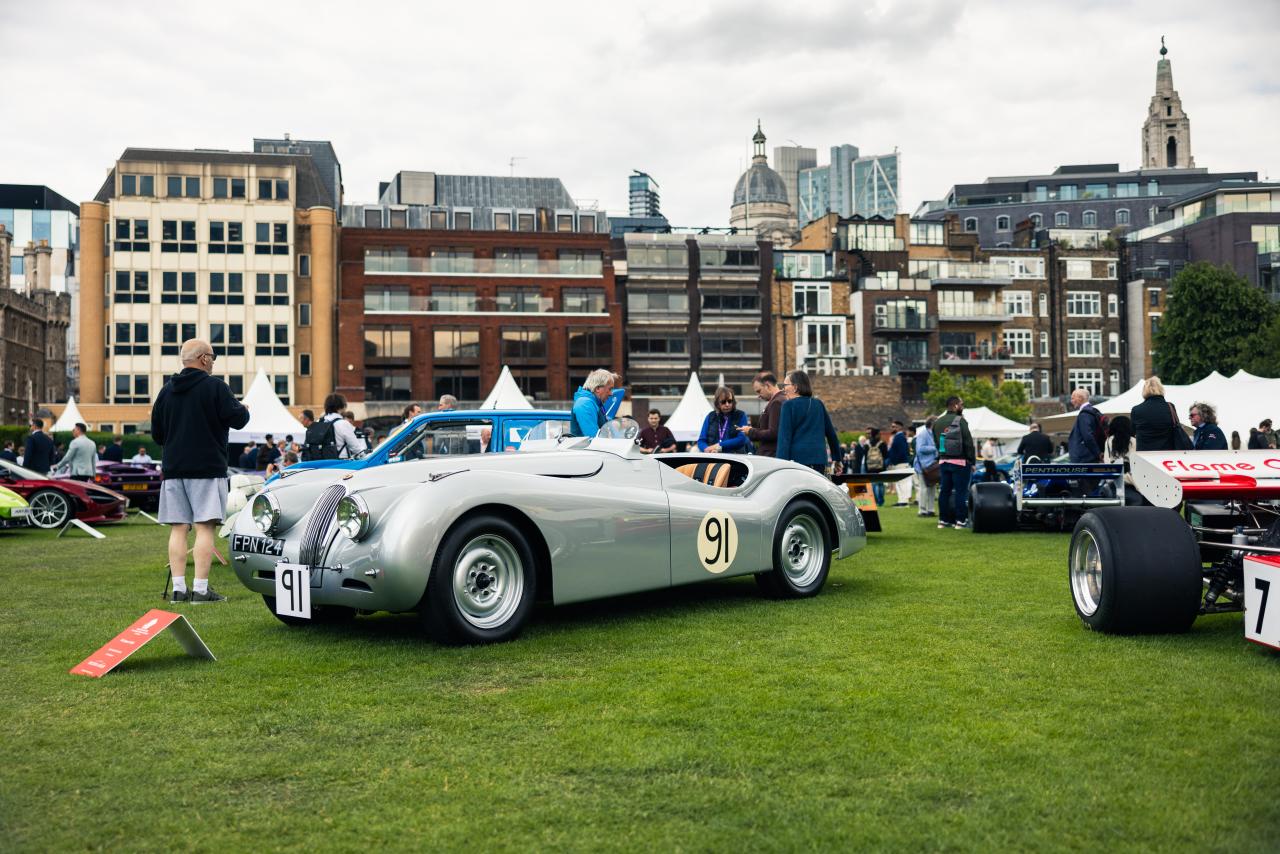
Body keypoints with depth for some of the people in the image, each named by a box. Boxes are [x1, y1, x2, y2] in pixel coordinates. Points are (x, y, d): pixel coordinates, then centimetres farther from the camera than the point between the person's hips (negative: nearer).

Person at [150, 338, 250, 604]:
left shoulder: (167, 390, 11)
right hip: (207, 467, -5)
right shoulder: (214, 386, -7)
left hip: (173, 469, 6)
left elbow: (156, 433, 15)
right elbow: (237, 419, -10)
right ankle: (201, 589, -7)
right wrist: (244, 410, 12)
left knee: (178, 529, 6)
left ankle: (178, 589, 5)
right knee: (204, 528, -4)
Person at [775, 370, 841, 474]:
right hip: (819, 459, 5)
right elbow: (831, 433, 19)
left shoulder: (789, 405, -2)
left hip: (797, 457, -5)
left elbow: (784, 437, -8)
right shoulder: (818, 404, 15)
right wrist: (836, 458, 27)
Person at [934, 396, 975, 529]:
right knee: (961, 491, -2)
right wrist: (972, 461, -7)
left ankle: (943, 520, 13)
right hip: (960, 462, -6)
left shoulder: (937, 423, 11)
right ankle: (960, 520, -2)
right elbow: (968, 443, -12)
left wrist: (942, 457, 15)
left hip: (943, 461, 6)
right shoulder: (960, 420, -11)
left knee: (944, 491, 10)